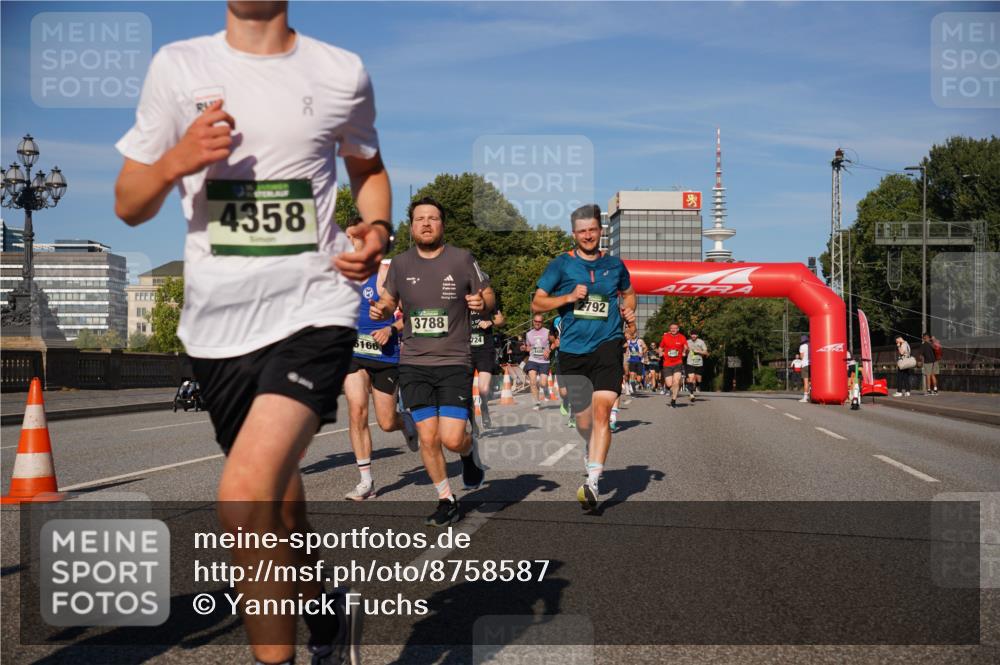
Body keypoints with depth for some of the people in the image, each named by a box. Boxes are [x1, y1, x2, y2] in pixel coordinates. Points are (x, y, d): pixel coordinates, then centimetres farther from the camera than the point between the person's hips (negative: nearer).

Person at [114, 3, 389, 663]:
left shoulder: (341, 72, 3)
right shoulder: (177, 66, 5)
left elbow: (369, 168, 21)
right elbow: (129, 205, 7)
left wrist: (377, 229, 0)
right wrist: (175, 162, -14)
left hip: (314, 309, -3)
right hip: (217, 323, 3)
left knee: (246, 494, -24)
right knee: (280, 515, 14)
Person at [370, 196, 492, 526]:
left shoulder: (462, 260, -1)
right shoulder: (400, 264, 5)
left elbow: (489, 297, 6)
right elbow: (388, 301, 17)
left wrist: (482, 304, -17)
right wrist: (382, 310, -6)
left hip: (454, 362, -2)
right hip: (414, 363, 2)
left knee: (452, 439, -11)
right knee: (428, 438, 0)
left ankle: (469, 451, 26)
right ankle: (446, 502, 19)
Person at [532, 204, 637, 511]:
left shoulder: (615, 265, 11)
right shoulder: (560, 265, 4)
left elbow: (628, 292, 31)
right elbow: (536, 303, 3)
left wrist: (629, 311, 10)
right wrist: (569, 297, -11)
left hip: (607, 345, 0)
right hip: (572, 350, 0)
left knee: (602, 410, -20)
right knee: (583, 422, 8)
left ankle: (592, 482, -22)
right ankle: (593, 453, 43)